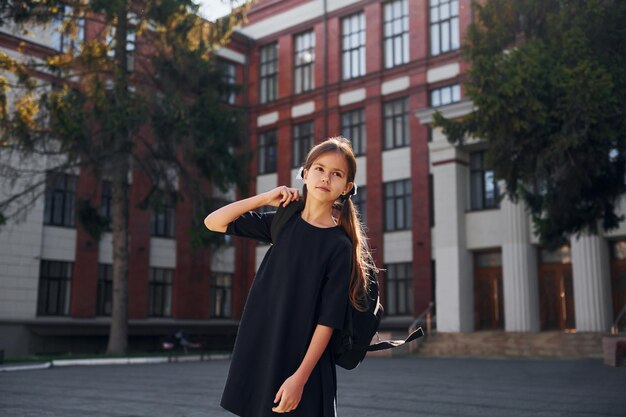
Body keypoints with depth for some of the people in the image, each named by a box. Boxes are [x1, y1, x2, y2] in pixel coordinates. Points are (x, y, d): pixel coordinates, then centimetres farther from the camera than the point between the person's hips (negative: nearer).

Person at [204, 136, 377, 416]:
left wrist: (300, 376, -17)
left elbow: (328, 319, -12)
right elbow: (213, 222, 6)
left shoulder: (340, 246, -8)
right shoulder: (283, 222, 4)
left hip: (302, 361, -4)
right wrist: (265, 199, -2)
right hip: (260, 353, 4)